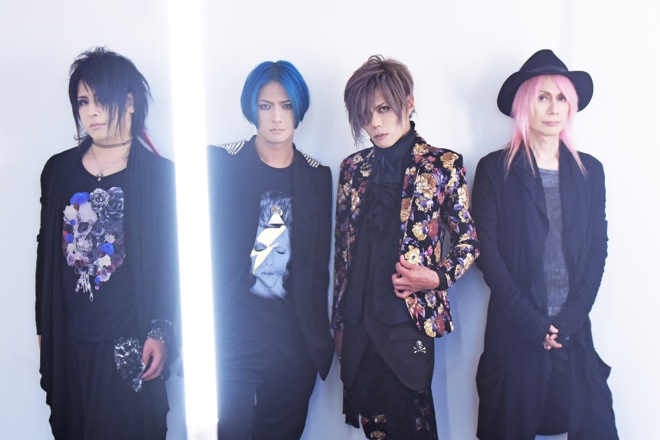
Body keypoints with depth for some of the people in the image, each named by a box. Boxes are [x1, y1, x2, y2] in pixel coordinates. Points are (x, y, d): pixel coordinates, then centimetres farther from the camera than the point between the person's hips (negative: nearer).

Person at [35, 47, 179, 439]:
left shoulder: (160, 174, -4)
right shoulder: (59, 170, 6)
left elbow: (173, 261, -5)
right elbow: (47, 252, 10)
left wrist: (161, 333, -9)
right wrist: (45, 329, 10)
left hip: (131, 344, -3)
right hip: (69, 343, 4)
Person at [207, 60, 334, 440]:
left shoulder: (316, 176, 7)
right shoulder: (221, 163, -1)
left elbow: (318, 266, 10)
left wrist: (319, 338, 8)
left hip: (293, 338, 3)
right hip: (230, 335, -2)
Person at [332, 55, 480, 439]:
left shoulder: (443, 165, -4)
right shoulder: (354, 168, 8)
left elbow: (469, 242, 3)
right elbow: (343, 247, 12)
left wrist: (437, 277, -15)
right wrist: (339, 321, 13)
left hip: (408, 322, -3)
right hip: (358, 323, 4)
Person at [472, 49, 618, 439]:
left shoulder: (590, 170, 9)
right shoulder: (495, 170, -1)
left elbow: (598, 248, 5)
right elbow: (488, 251, -6)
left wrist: (569, 319, -6)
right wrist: (532, 321, -11)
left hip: (574, 331, 3)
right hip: (514, 332, -2)